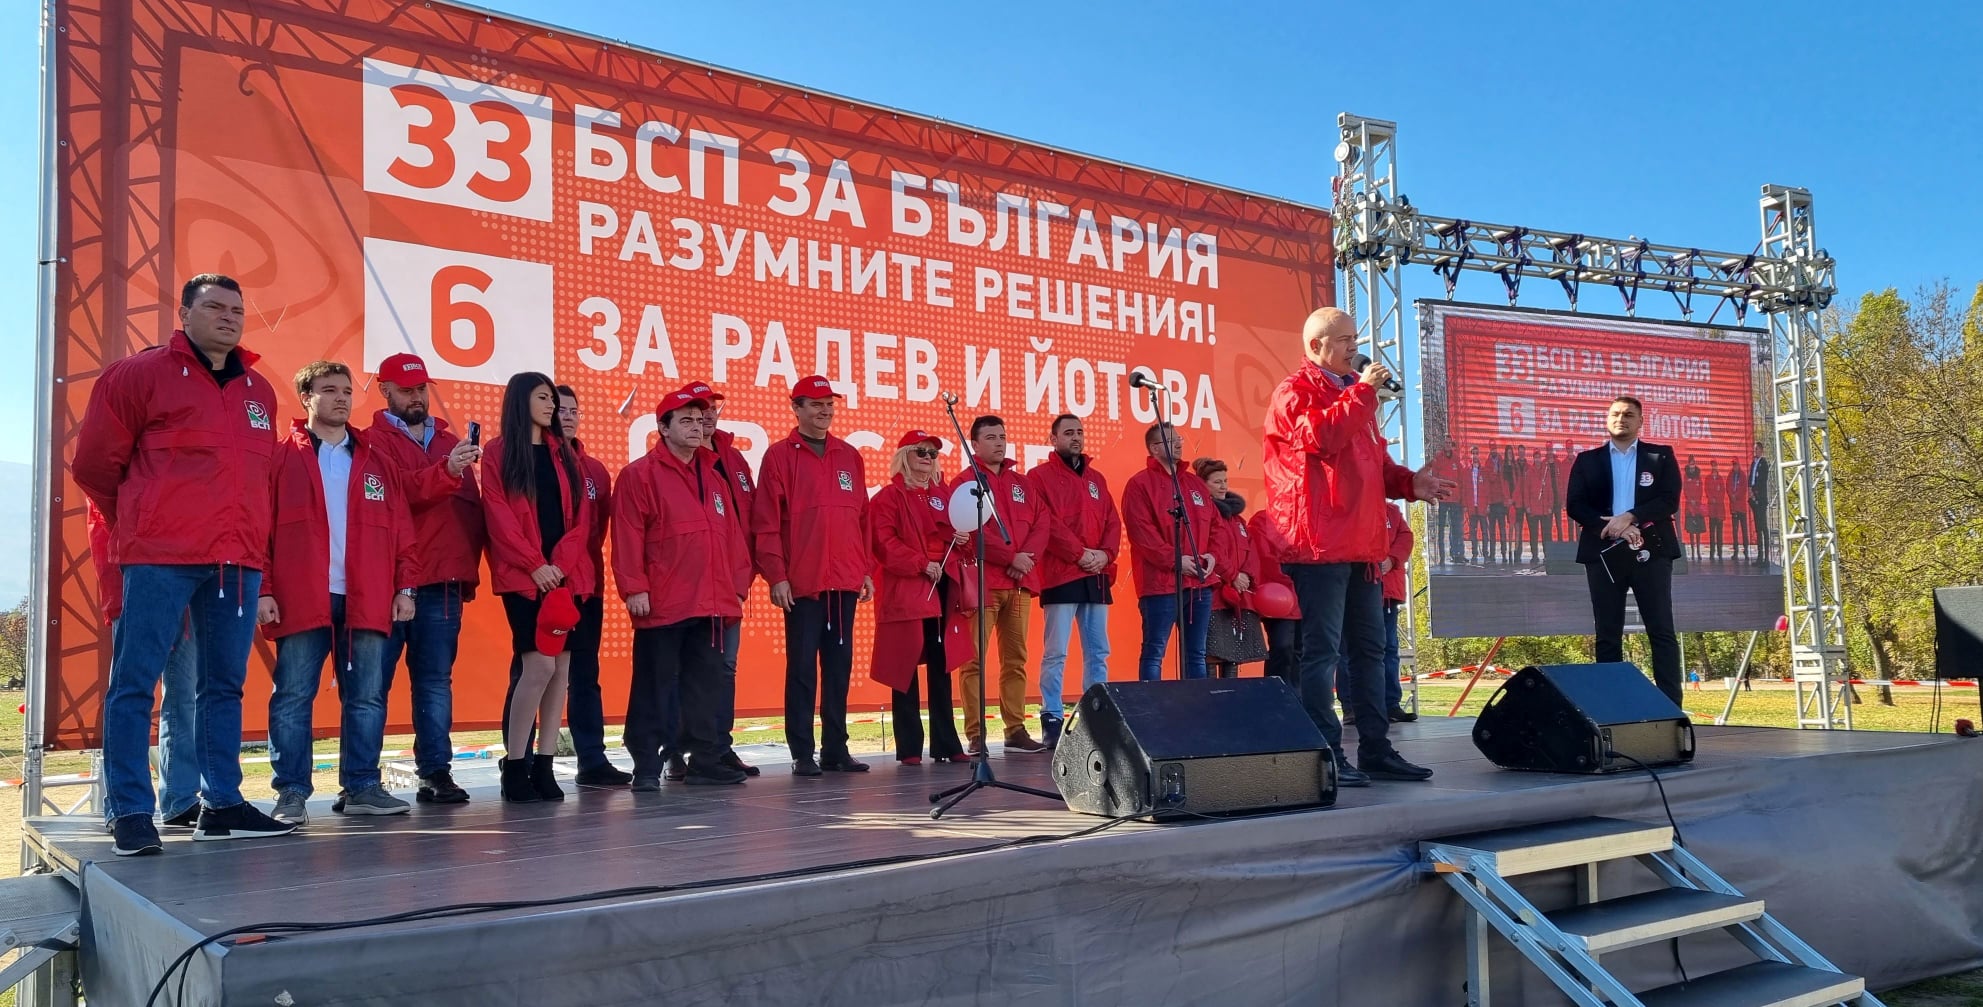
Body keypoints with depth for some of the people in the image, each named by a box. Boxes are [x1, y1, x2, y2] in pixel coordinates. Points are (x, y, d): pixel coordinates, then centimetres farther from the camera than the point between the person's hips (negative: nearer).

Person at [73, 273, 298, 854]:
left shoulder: (259, 391, 16)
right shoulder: (141, 373, 0)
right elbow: (94, 464, 3)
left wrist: (248, 534, 15)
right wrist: (139, 525, 11)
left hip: (239, 559, 5)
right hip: (160, 556, -5)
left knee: (225, 684, 9)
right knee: (135, 682, -3)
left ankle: (223, 804, 16)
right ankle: (131, 814, 1)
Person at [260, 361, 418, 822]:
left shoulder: (375, 463, 16)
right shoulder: (280, 458, 5)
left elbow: (400, 529, 13)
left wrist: (404, 586, 5)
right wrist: (263, 590, -9)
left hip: (366, 600, 3)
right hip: (301, 599, -3)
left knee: (367, 697, 5)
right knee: (293, 697, -1)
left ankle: (362, 787, 13)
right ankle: (291, 793, 6)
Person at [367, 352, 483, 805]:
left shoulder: (450, 443, 18)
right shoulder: (375, 440, 3)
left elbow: (473, 508, 15)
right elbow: (395, 491, -15)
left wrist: (468, 565, 7)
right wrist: (445, 471, -29)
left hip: (443, 582, 4)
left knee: (436, 681, 6)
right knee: (374, 680, -1)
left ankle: (436, 772, 9)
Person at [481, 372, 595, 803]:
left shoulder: (565, 453, 15)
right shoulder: (499, 453, 2)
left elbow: (581, 516, 8)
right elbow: (500, 519, -6)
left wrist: (561, 564, -6)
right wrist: (535, 565, -14)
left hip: (566, 574, 5)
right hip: (522, 576, -5)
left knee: (561, 665, 2)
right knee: (540, 664, -13)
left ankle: (543, 765, 9)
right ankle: (514, 767, -2)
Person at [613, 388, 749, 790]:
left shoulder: (713, 476, 17)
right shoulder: (640, 474, -3)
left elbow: (730, 533, 17)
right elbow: (628, 535, -9)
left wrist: (736, 584, 12)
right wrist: (634, 588, -14)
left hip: (711, 603, 6)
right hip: (661, 603, -6)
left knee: (710, 682, 9)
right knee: (655, 685, 0)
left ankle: (706, 760, 17)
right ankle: (646, 766, 7)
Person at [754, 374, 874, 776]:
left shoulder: (849, 456, 14)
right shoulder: (779, 455, 0)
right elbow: (766, 521, -5)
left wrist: (866, 569, 11)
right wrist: (776, 575, -11)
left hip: (845, 581, 5)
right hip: (802, 582, -5)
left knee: (839, 666, 8)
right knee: (802, 667, -1)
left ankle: (835, 749, 16)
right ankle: (802, 754, 5)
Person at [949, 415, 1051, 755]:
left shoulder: (1022, 482, 18)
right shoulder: (964, 482, 1)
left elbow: (1041, 525, 11)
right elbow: (970, 531, -10)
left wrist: (1027, 558, -7)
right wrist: (1011, 557, -13)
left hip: (1020, 582, 5)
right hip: (981, 582, -5)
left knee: (1015, 658, 7)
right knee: (975, 659, -7)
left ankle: (1016, 730, 12)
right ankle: (975, 735, -6)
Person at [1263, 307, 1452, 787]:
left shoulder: (1353, 393, 25)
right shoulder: (1294, 392, -3)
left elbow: (1374, 462, 27)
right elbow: (1320, 435, -23)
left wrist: (1408, 483, 9)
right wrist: (1361, 390, -15)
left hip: (1362, 544, 10)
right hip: (1320, 545, -9)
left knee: (1370, 648, 11)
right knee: (1322, 649, -9)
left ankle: (1375, 749, 18)